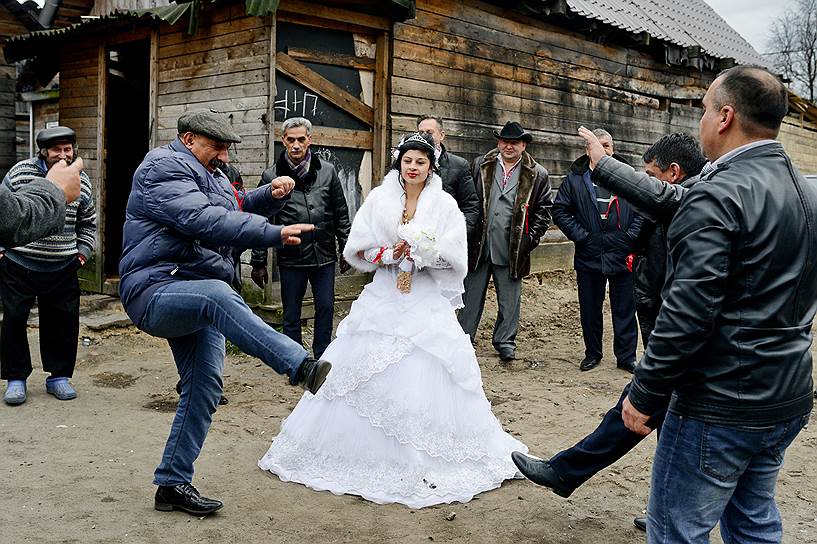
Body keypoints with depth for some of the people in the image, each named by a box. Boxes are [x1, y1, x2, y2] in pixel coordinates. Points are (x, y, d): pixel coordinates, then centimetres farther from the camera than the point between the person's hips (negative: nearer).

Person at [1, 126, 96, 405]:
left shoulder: (82, 181, 5)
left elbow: (88, 222, 19)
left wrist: (83, 249, 8)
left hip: (62, 269, 2)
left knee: (64, 322, 5)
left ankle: (59, 376, 21)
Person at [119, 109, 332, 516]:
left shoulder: (208, 174, 21)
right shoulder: (163, 169, -10)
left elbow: (240, 207, 29)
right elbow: (205, 220, -26)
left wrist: (272, 194, 7)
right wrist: (274, 234, -31)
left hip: (195, 299, 10)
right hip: (155, 292, -10)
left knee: (204, 388, 5)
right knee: (216, 294, -40)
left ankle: (173, 483, 16)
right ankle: (303, 367, -53)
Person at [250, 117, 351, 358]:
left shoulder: (327, 171, 4)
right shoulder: (272, 176, -1)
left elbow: (341, 214, 8)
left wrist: (346, 250, 6)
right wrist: (259, 262, 0)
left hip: (324, 256, 1)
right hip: (291, 258, -1)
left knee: (325, 309, 7)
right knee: (291, 315, 7)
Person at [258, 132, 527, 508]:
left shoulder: (444, 205, 0)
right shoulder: (379, 199, 4)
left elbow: (455, 258, -4)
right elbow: (358, 249, 2)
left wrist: (415, 251, -14)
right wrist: (390, 253, -13)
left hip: (428, 302, -1)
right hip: (384, 298, 2)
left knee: (427, 377, -4)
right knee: (368, 373, 2)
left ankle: (427, 462, 7)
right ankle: (367, 451, 18)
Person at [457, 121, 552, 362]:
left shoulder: (537, 175, 3)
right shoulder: (480, 166, 4)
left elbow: (543, 210, 4)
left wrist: (530, 239, -4)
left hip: (512, 249, 0)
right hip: (479, 246, 1)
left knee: (509, 300, 8)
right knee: (471, 295, 9)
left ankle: (505, 342, 22)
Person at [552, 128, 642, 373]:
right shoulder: (575, 178, 3)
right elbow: (560, 211, 3)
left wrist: (631, 237, -6)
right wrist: (580, 236, -6)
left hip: (621, 255, 0)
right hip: (588, 256, 1)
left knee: (624, 309, 6)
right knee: (590, 309, 11)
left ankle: (626, 357, 18)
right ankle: (592, 354, 26)